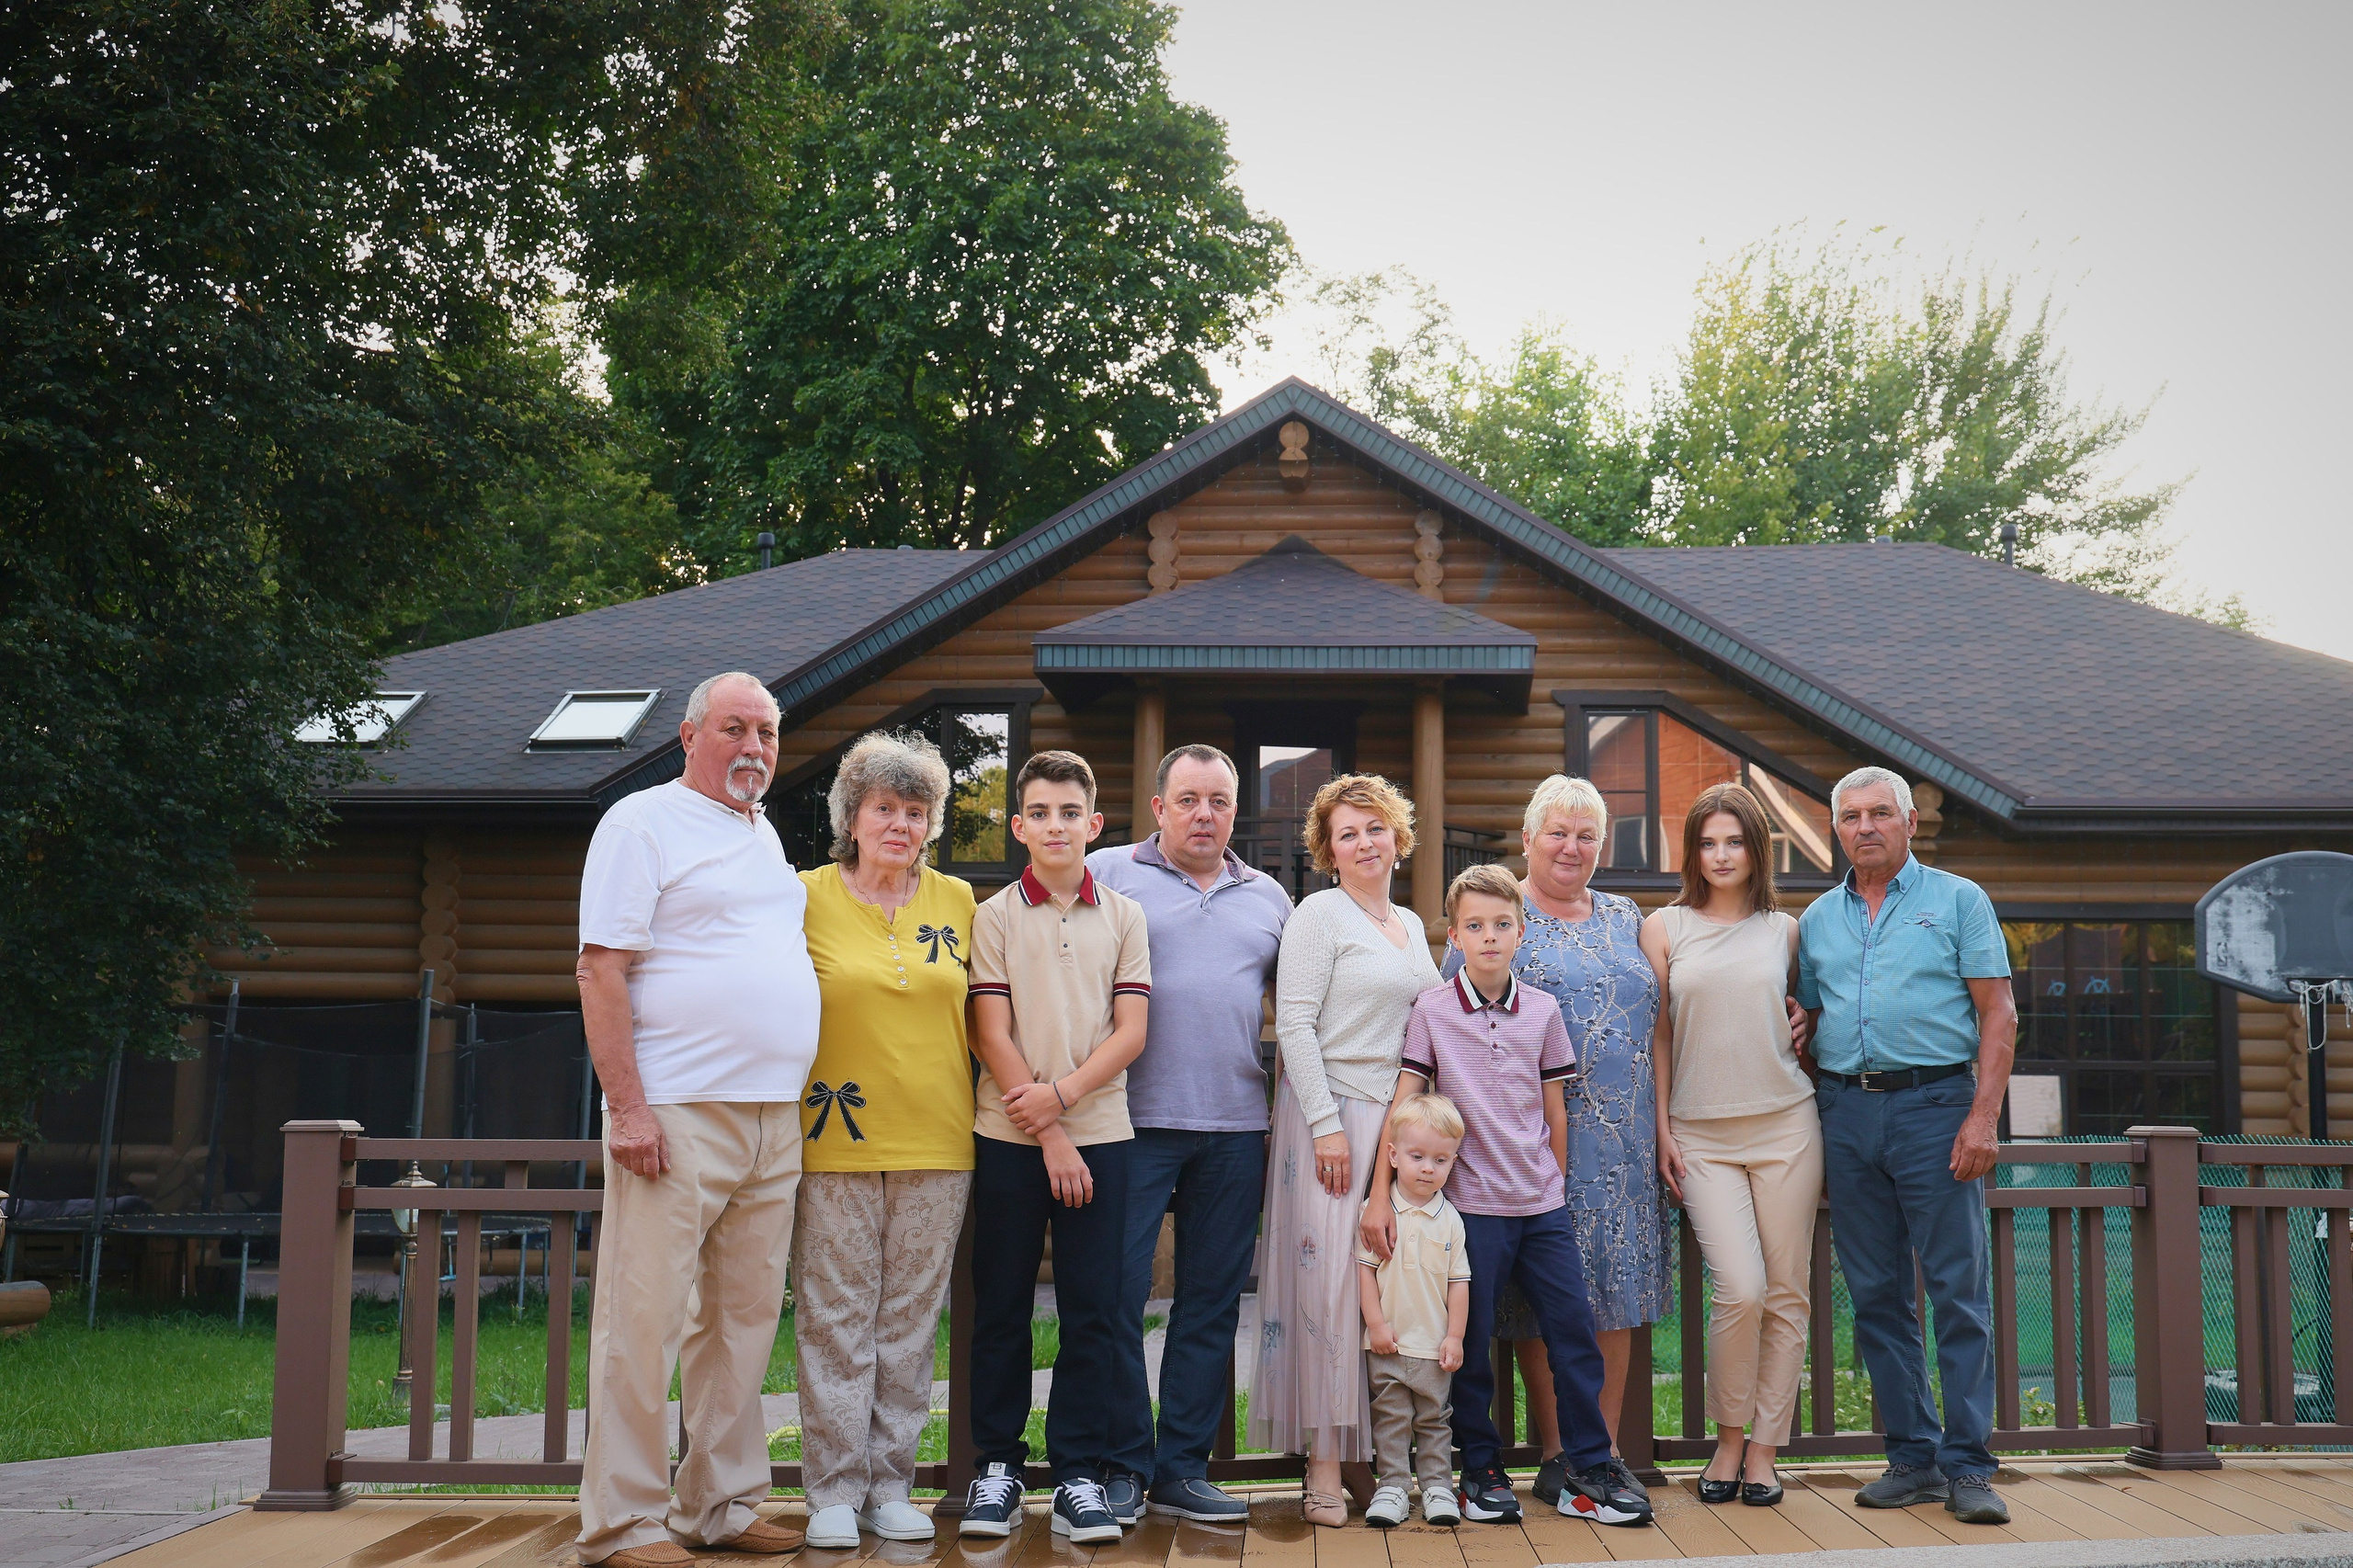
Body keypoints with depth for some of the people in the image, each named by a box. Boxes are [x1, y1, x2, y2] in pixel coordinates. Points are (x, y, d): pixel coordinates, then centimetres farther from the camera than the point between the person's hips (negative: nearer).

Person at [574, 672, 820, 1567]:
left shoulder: (766, 836, 19)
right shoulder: (643, 823, -3)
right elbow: (601, 971, -10)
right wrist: (629, 1107, -17)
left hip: (774, 1122, 8)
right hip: (676, 1116, -7)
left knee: (745, 1316, 10)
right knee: (645, 1320, -5)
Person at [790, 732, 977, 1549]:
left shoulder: (957, 901, 9)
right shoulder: (807, 897, 1)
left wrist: (980, 1111, 10)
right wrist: (789, 1114, -2)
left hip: (936, 1143, 3)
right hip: (835, 1144, -2)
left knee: (911, 1319, 8)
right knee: (836, 1318, 1)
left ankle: (891, 1484, 18)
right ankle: (835, 1490, 11)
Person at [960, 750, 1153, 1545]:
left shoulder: (1123, 917, 7)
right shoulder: (995, 917, 2)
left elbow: (1130, 1032, 1)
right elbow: (994, 1037, -3)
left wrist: (1060, 1096, -12)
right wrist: (1049, 1138, -9)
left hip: (1099, 1134, 1)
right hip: (1009, 1138, -1)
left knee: (1091, 1309, 2)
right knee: (1001, 1306, 5)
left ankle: (1079, 1476, 9)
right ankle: (996, 1465, 16)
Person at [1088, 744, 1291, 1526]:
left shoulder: (1268, 898, 16)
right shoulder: (1107, 875, 4)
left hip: (1236, 1125, 4)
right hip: (1133, 1119, -4)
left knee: (1212, 1300, 7)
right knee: (1117, 1292, -4)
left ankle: (1182, 1467, 16)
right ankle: (1122, 1465, 9)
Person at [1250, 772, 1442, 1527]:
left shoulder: (1411, 924, 17)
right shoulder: (1318, 915, -3)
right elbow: (1294, 1025, -10)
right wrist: (1326, 1125, -16)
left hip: (1403, 1119, 6)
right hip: (1334, 1111, -6)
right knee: (1330, 1279, -7)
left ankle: (1380, 1452, 14)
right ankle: (1324, 1463, -2)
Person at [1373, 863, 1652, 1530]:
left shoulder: (1543, 1011, 5)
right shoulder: (1432, 1010, -4)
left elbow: (1554, 1107, 12)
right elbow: (1405, 1104, -6)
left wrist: (1558, 1186, 13)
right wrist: (1380, 1194, -10)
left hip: (1543, 1206, 3)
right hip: (1471, 1205, -3)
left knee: (1574, 1331, 2)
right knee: (1471, 1343, 4)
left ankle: (1589, 1471, 13)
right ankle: (1481, 1471, 18)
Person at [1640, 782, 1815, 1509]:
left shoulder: (1784, 930, 9)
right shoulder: (1665, 928, 5)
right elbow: (1656, 1035, 5)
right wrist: (1662, 1131, 0)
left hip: (1785, 1123, 2)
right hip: (1702, 1134, -2)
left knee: (1786, 1292, 2)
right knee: (1740, 1290, -12)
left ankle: (1764, 1449, 14)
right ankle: (1728, 1440, 9)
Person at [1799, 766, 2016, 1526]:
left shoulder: (1958, 899, 4)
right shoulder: (1818, 919, 16)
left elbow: (1998, 1014, -1)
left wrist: (1983, 1115, -12)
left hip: (1933, 1103, -4)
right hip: (1845, 1112, 4)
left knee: (1959, 1292, -4)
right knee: (1876, 1296, 6)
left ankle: (1967, 1466, 1)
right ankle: (1912, 1457, 15)